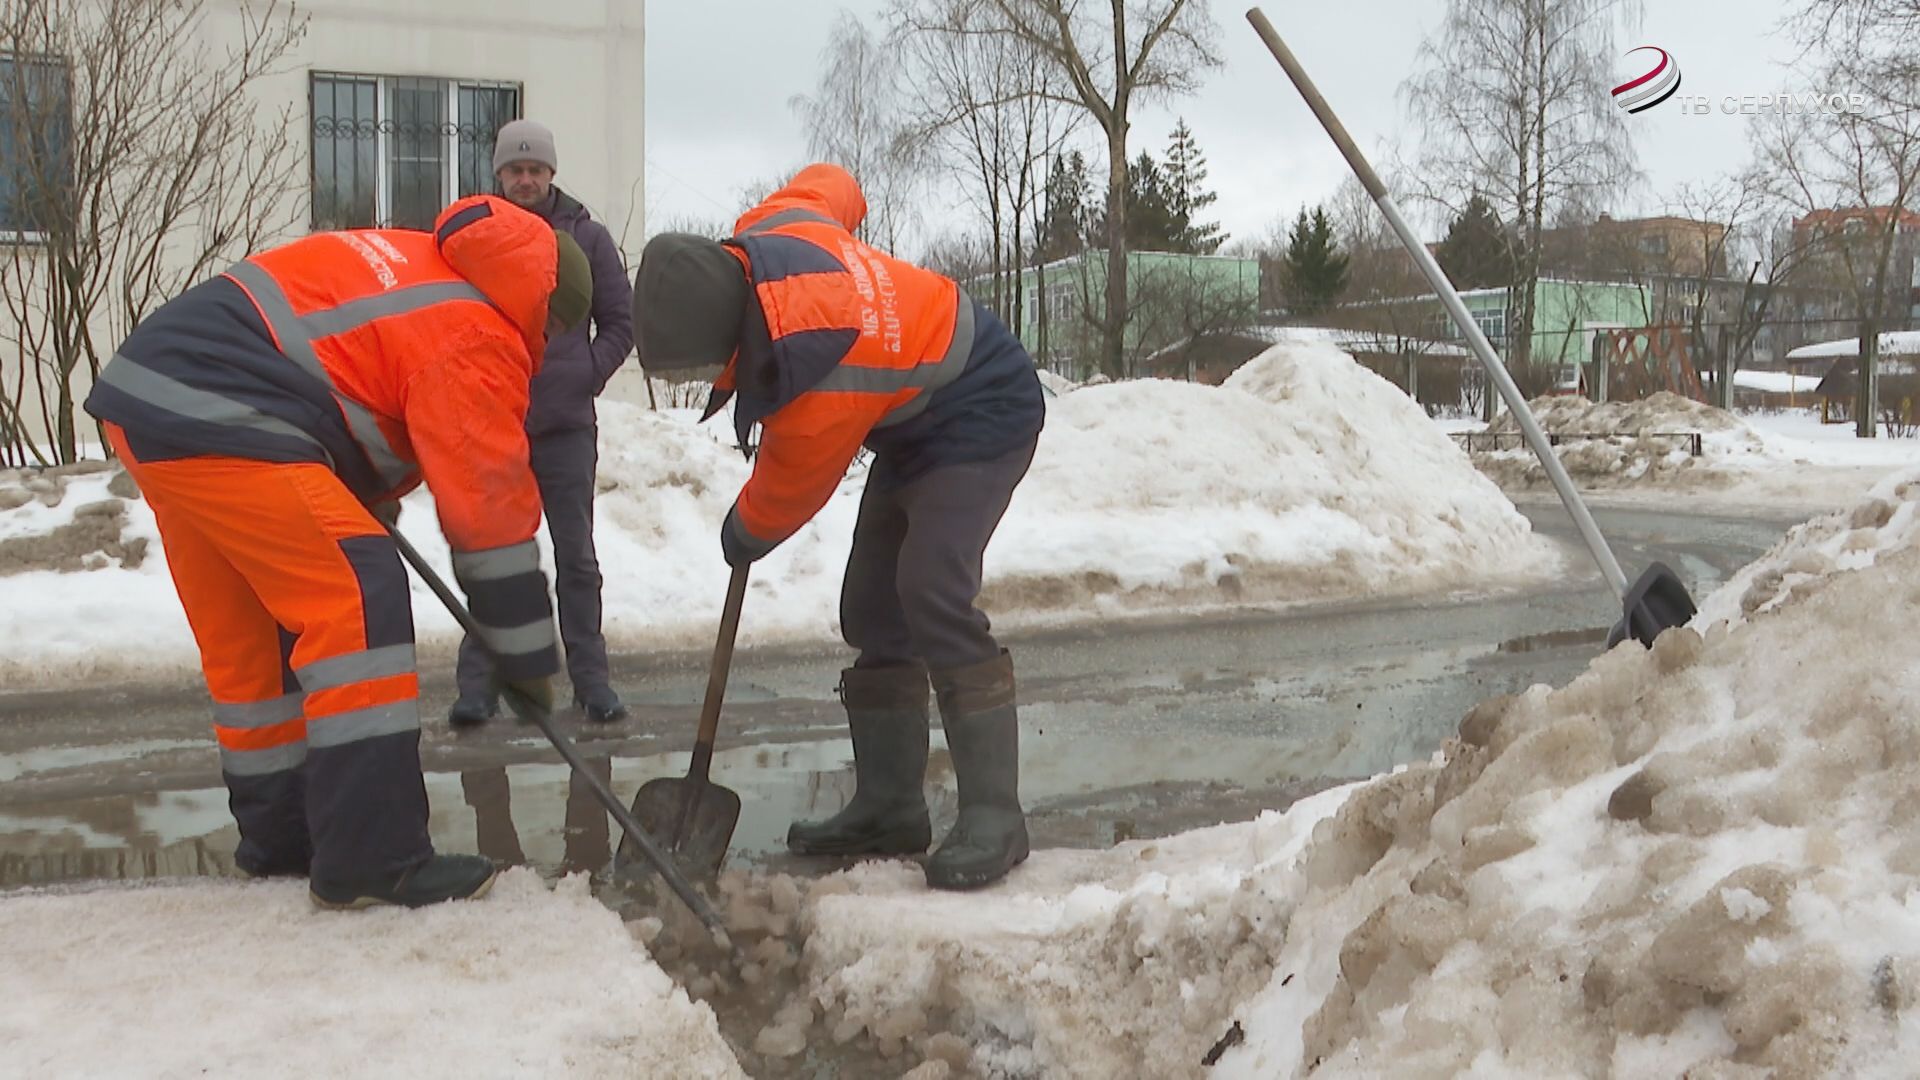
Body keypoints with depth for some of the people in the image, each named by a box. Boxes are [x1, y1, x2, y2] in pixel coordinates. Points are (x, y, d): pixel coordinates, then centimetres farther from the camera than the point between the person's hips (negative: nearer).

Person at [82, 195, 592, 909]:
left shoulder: (421, 262, 19)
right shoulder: (477, 342, -8)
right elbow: (489, 508, -7)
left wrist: (366, 491, 26)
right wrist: (528, 657, 2)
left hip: (147, 387, 10)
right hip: (216, 419, -10)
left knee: (249, 636, 17)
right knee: (358, 604, -11)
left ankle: (281, 834, 27)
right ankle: (371, 861, -11)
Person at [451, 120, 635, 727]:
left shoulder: (587, 238, 4)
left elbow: (620, 322, 8)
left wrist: (586, 376, -3)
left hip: (565, 426, 0)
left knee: (576, 557, 6)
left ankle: (591, 679, 14)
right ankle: (477, 684, 10)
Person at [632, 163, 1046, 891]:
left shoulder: (813, 367, -36)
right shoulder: (766, 229, -13)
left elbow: (792, 485, -17)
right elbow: (830, 185, 11)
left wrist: (744, 536, 5)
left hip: (980, 420, -10)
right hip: (917, 425, 10)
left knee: (933, 598, -26)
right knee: (872, 611, 5)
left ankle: (993, 816, -21)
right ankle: (889, 807, 10)